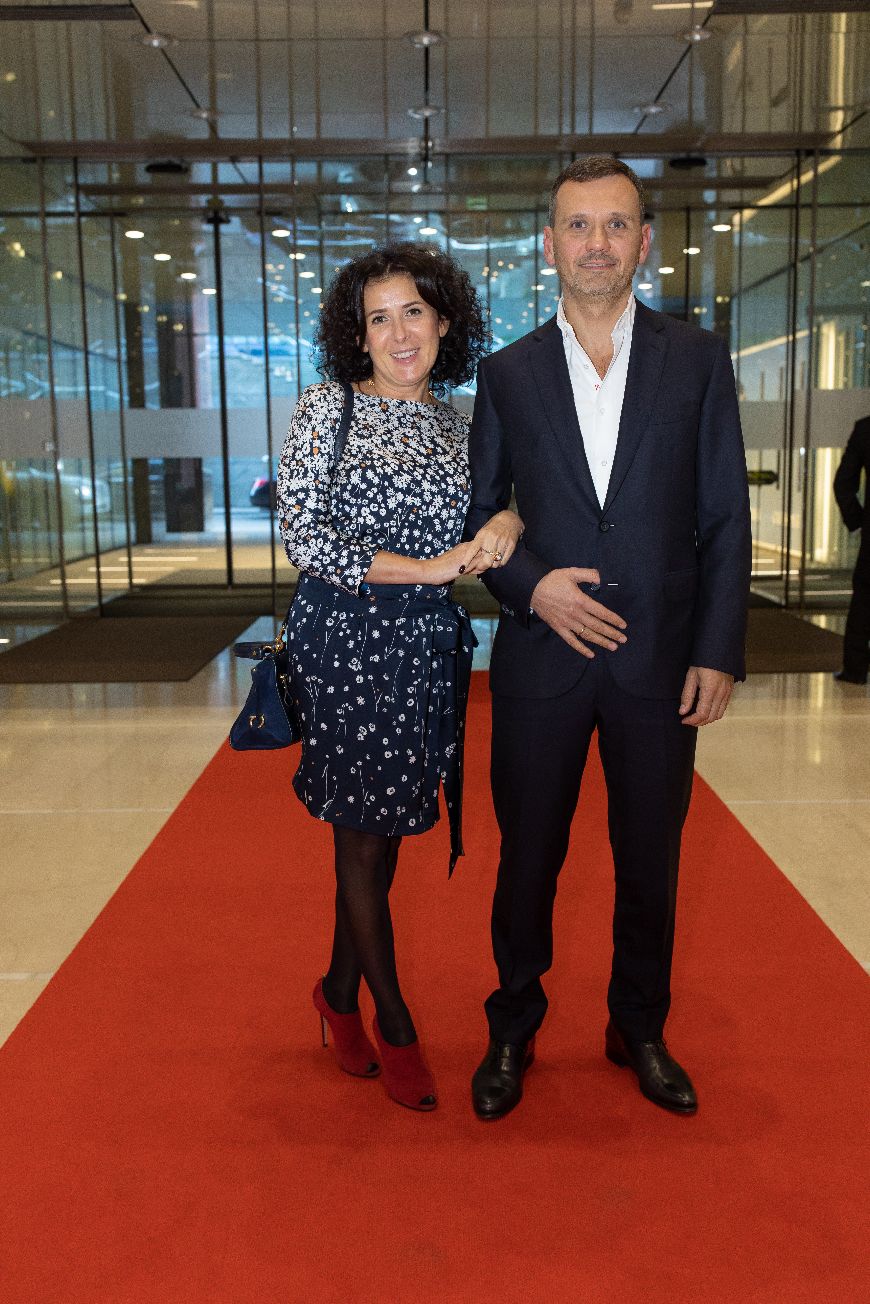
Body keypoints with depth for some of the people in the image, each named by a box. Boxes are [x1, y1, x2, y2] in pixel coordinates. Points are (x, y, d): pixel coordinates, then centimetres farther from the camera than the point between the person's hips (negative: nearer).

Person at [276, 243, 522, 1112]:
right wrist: (426, 568, -14)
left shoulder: (456, 424, 12)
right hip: (347, 645, -4)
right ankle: (394, 1025, 21)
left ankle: (340, 993, 32)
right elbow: (303, 538, -10)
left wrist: (508, 520, -8)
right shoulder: (326, 407, -3)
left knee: (380, 831, 12)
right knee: (364, 838, 4)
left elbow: (509, 494, 18)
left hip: (429, 648, 5)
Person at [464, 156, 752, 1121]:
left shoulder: (698, 360, 3)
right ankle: (513, 1031, 32)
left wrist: (718, 652, -5)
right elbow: (477, 514, 8)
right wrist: (530, 584, -11)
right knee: (528, 857, 11)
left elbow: (725, 518, 1)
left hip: (660, 661, 0)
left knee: (650, 861, 13)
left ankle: (639, 1031, 34)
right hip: (541, 656, 0)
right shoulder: (506, 373, 4)